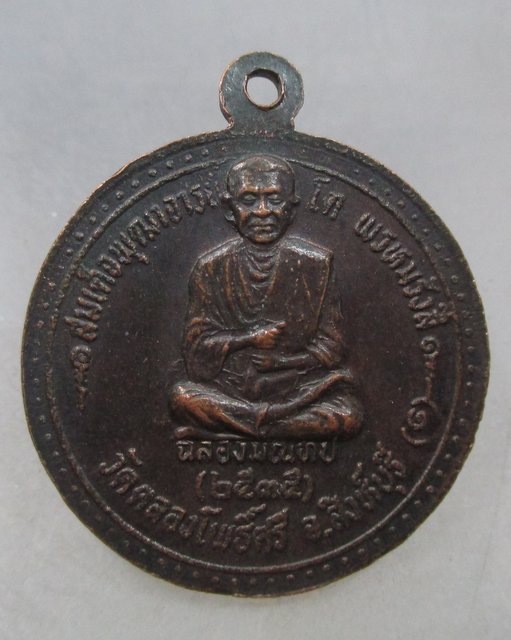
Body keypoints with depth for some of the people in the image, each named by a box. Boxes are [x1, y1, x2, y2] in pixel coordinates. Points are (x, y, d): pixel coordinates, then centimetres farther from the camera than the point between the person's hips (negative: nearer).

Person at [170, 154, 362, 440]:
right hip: (229, 389, 0)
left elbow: (331, 349, -1)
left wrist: (279, 359, -14)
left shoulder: (316, 264, 1)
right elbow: (196, 349, -2)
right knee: (182, 397, -28)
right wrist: (251, 337, -14)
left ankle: (221, 432, -14)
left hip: (298, 390, 1)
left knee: (348, 416, -27)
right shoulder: (211, 268, 3)